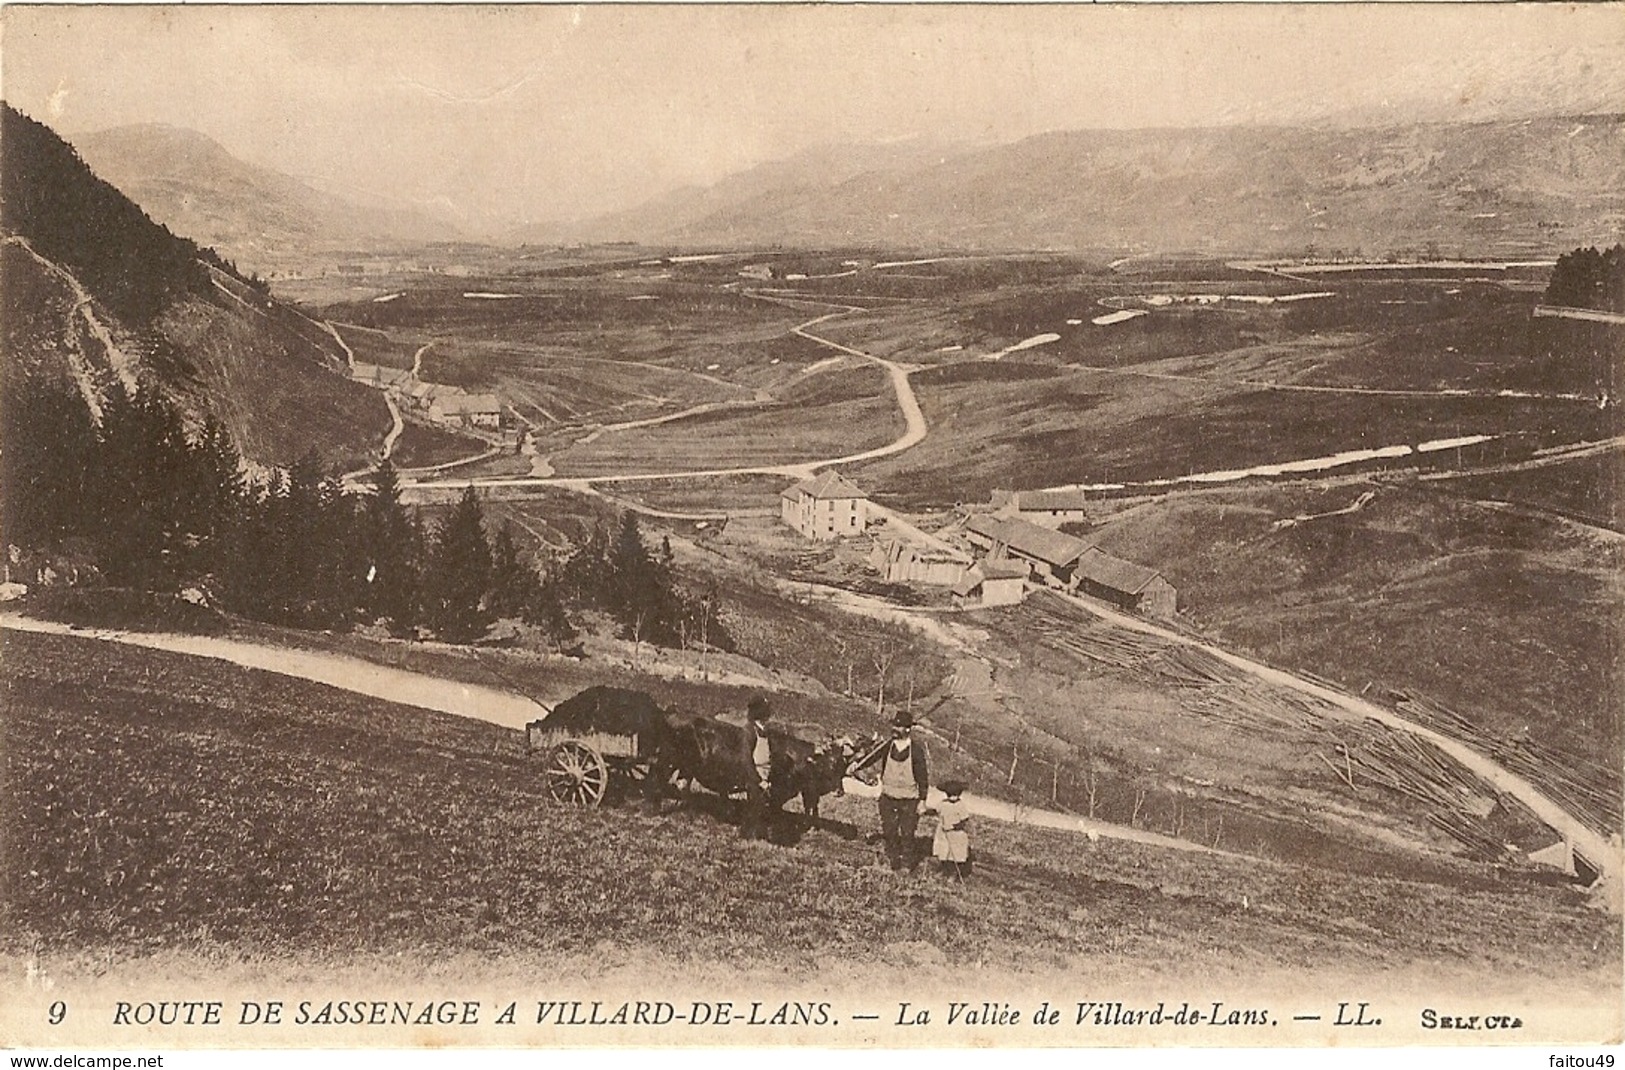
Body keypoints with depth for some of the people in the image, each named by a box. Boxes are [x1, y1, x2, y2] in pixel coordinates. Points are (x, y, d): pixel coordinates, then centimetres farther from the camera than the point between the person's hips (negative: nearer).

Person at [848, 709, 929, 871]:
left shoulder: (917, 749, -10)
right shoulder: (886, 745, -3)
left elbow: (923, 777, -5)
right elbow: (871, 756, -17)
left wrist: (922, 800, -6)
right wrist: (856, 765, -36)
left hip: (909, 799, -3)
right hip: (888, 797, 3)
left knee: (907, 835, 3)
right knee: (889, 833, 8)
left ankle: (907, 865, 20)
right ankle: (893, 863, 24)